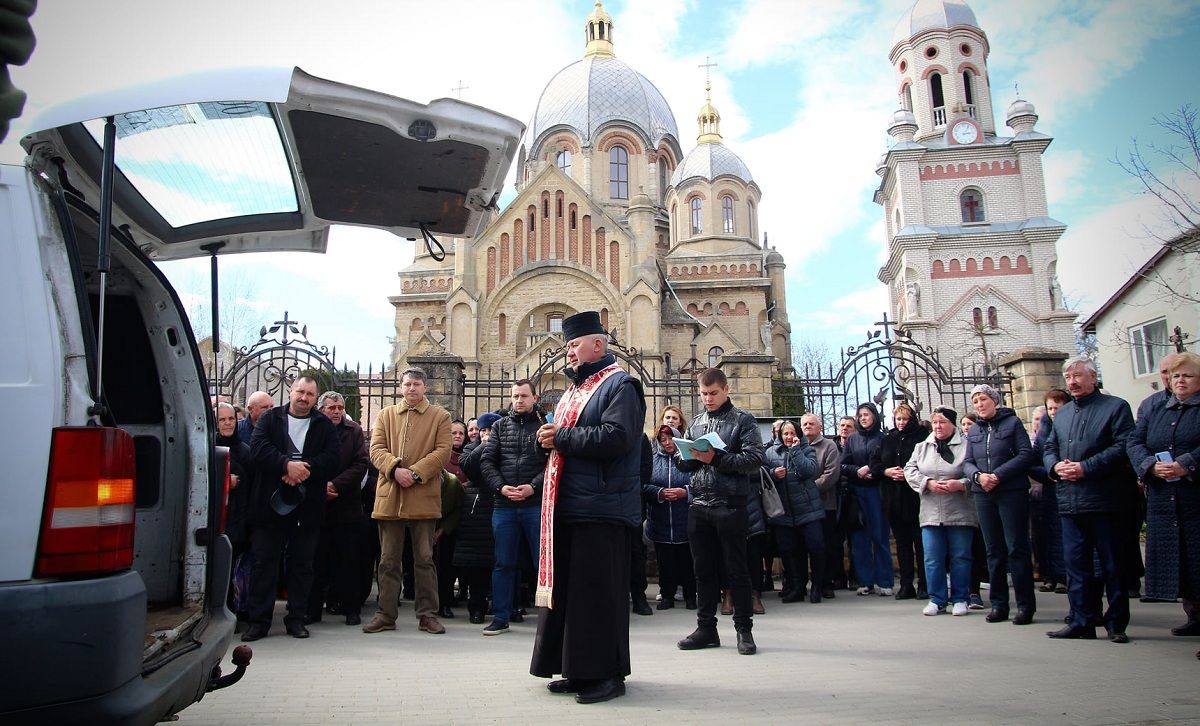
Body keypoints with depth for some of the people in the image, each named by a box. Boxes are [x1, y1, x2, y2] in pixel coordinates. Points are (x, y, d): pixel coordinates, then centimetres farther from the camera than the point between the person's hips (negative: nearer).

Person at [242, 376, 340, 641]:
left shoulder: (324, 425, 9)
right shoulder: (270, 418, 8)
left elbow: (332, 457, -3)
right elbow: (258, 448, -7)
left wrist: (305, 469, -18)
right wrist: (287, 464, -21)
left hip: (307, 507, 1)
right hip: (270, 503, 0)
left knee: (302, 564, 7)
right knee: (264, 562, 3)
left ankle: (296, 618, 17)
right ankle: (258, 620, 13)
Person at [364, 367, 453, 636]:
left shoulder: (440, 416, 7)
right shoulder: (386, 415, 14)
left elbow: (443, 451, -4)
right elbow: (376, 449, 4)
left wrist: (415, 472, -16)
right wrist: (395, 469, -16)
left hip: (424, 496, -2)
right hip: (389, 496, 2)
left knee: (424, 559, 5)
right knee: (388, 560, 8)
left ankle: (427, 614, 13)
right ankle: (386, 614, 17)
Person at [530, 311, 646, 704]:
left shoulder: (620, 385, -8)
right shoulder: (576, 388, 20)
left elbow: (614, 437, -22)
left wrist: (561, 437, -15)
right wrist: (551, 436, 1)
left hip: (601, 508, -9)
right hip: (568, 507, 9)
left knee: (599, 591, -3)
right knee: (568, 588, 12)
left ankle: (607, 673, 10)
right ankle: (578, 669, 24)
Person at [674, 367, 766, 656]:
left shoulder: (743, 420, 0)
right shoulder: (696, 422, 15)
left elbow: (754, 459, -12)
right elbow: (681, 461, 14)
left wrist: (716, 458, -20)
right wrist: (692, 456, -8)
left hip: (731, 505, -5)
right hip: (700, 505, 5)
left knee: (736, 569, 3)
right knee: (704, 570, 11)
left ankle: (744, 629, 15)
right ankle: (706, 628, 21)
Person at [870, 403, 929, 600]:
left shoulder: (922, 436, -2)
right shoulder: (887, 439, 13)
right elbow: (874, 463, 12)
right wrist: (886, 471, -6)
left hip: (916, 497, -5)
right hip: (893, 497, 5)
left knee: (921, 541, 1)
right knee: (902, 542, 9)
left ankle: (924, 584, 10)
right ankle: (906, 585, 15)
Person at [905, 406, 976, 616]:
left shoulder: (966, 446, -1)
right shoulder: (922, 447, 12)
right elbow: (910, 470, 6)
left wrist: (960, 484, -19)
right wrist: (928, 483, -9)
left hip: (960, 513, -3)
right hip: (931, 513, 3)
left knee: (960, 556, 4)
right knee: (932, 557, 3)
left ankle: (959, 599, 17)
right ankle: (937, 599, 14)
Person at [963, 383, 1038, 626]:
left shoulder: (1012, 422, 0)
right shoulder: (974, 431, 13)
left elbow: (1026, 454, -9)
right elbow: (967, 462, 9)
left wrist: (998, 475, -17)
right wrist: (978, 476, -12)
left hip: (1012, 492, -4)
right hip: (983, 495, 5)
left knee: (1017, 548, -3)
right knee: (994, 550, 8)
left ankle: (1026, 605, 6)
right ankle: (998, 604, 15)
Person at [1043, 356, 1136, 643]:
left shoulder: (1116, 407, 0)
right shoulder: (1062, 413, 18)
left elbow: (1123, 447, -12)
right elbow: (1049, 448, 20)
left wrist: (1086, 467, -17)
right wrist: (1055, 465, -2)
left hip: (1103, 500, -5)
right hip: (1069, 501, 5)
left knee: (1112, 565, 3)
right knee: (1075, 563, 7)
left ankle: (1117, 624, 15)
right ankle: (1081, 622, 14)